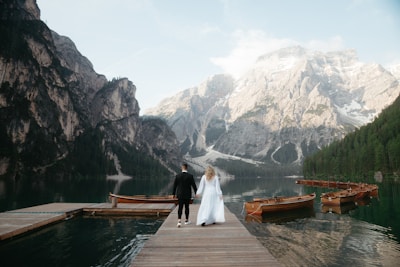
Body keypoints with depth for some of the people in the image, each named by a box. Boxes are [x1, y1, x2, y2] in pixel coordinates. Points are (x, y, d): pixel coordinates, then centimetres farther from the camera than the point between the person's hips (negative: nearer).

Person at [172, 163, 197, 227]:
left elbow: (175, 185, 0)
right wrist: (196, 193, 3)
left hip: (180, 194, 1)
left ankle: (179, 221, -12)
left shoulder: (177, 176, -6)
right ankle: (186, 220, 27)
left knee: (180, 207, 4)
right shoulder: (190, 176, -10)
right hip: (187, 195, 0)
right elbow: (193, 185, -8)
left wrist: (174, 193, 11)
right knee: (186, 207, 15)